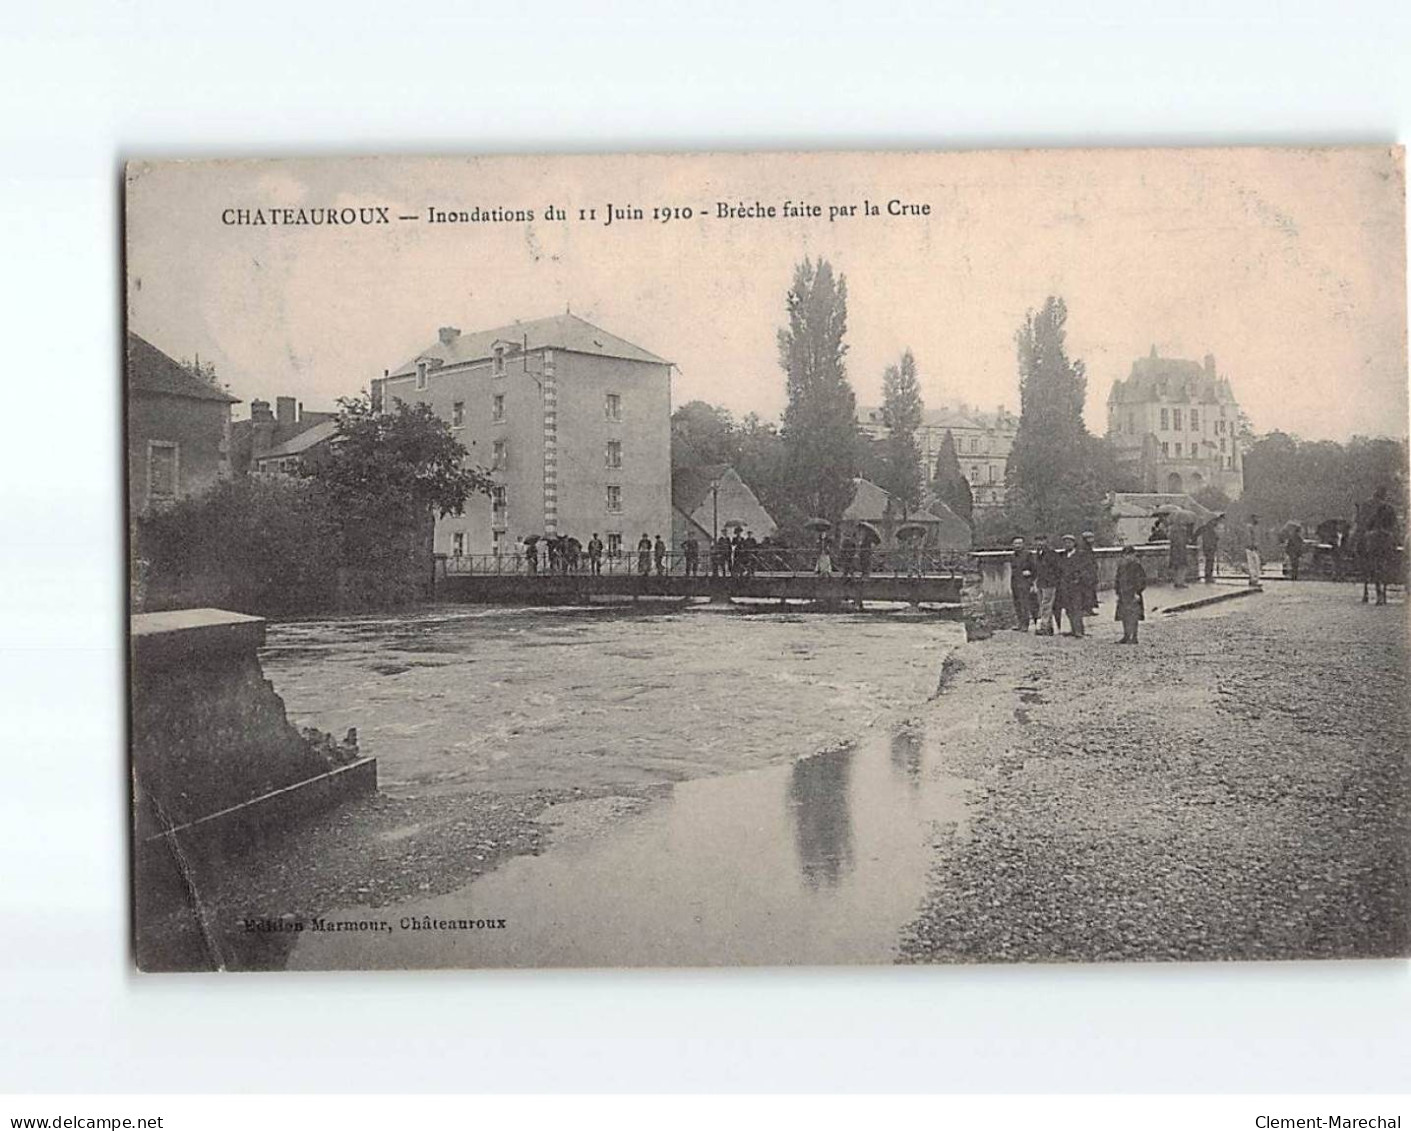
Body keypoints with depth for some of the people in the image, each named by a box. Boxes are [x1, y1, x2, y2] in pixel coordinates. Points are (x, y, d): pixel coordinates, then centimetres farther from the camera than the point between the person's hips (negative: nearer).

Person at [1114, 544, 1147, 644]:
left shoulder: (1136, 566, -8)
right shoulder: (1121, 566, 13)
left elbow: (1141, 581, -9)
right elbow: (1118, 580, 19)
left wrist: (1137, 592, -14)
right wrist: (1117, 594, 16)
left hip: (1132, 595, -7)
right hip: (1123, 596, 7)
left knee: (1132, 617, -7)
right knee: (1124, 617, 8)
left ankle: (1133, 637, -4)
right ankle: (1126, 636, 16)